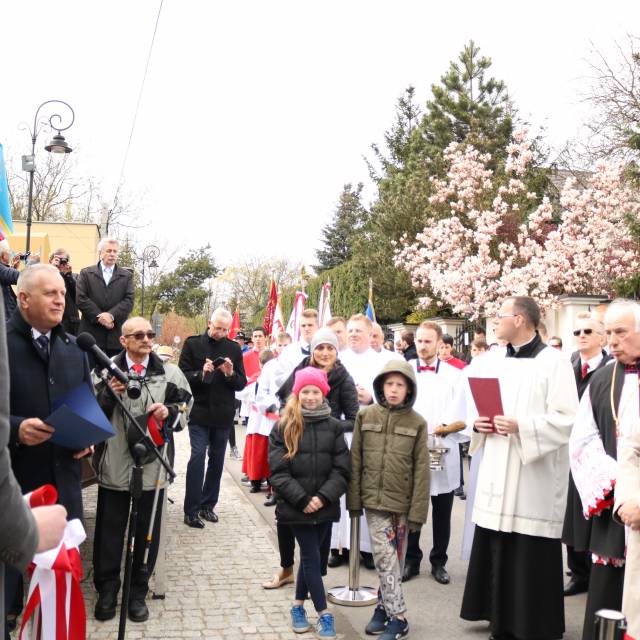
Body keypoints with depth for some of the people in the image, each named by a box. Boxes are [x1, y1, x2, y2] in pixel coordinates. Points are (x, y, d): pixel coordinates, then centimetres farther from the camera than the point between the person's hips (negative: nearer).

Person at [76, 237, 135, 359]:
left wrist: (111, 315, -14)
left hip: (116, 334, 1)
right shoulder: (86, 273, 10)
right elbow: (80, 299, 0)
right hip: (91, 333, -1)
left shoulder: (127, 276, 13)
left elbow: (129, 301, 2)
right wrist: (99, 317, -10)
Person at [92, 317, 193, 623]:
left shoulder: (170, 373, 4)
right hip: (113, 464, -1)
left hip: (153, 464, 1)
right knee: (110, 529, 10)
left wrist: (169, 412, -13)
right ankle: (107, 588, 28)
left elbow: (186, 409, 7)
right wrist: (108, 393, -17)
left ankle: (138, 591, 26)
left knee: (147, 530, 10)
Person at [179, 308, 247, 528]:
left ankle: (207, 505, 22)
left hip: (222, 414, 3)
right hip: (199, 411, -3)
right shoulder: (193, 344, -1)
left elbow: (242, 383, 6)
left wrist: (230, 374, -15)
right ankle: (191, 510, -3)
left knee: (217, 459, 9)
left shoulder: (234, 348, 6)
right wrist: (201, 374, -21)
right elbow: (182, 376, -4)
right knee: (198, 455, -9)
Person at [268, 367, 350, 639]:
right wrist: (302, 499, -14)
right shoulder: (283, 427, -3)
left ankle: (299, 605, 30)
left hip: (325, 505, 2)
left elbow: (342, 468, -1)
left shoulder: (333, 426, 2)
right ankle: (324, 614, 9)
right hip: (296, 506, -2)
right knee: (312, 557, 0)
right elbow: (278, 471, -7)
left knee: (310, 556, 14)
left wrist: (323, 497, -13)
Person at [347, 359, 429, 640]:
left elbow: (421, 470, -3)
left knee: (395, 559, 7)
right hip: (374, 500, 0)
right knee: (385, 557, -3)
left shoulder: (417, 423, -3)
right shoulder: (365, 416, 0)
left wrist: (417, 511, -7)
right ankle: (397, 618, 8)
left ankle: (384, 607, 21)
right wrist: (354, 499, 1)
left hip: (402, 502, 0)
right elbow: (355, 461, 3)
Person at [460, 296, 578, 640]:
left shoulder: (554, 362, -9)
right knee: (496, 551, 11)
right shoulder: (493, 361, 10)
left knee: (531, 557, 0)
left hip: (534, 480, -6)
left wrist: (521, 426, -23)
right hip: (497, 473, 6)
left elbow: (568, 419, -14)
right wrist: (478, 422, -1)